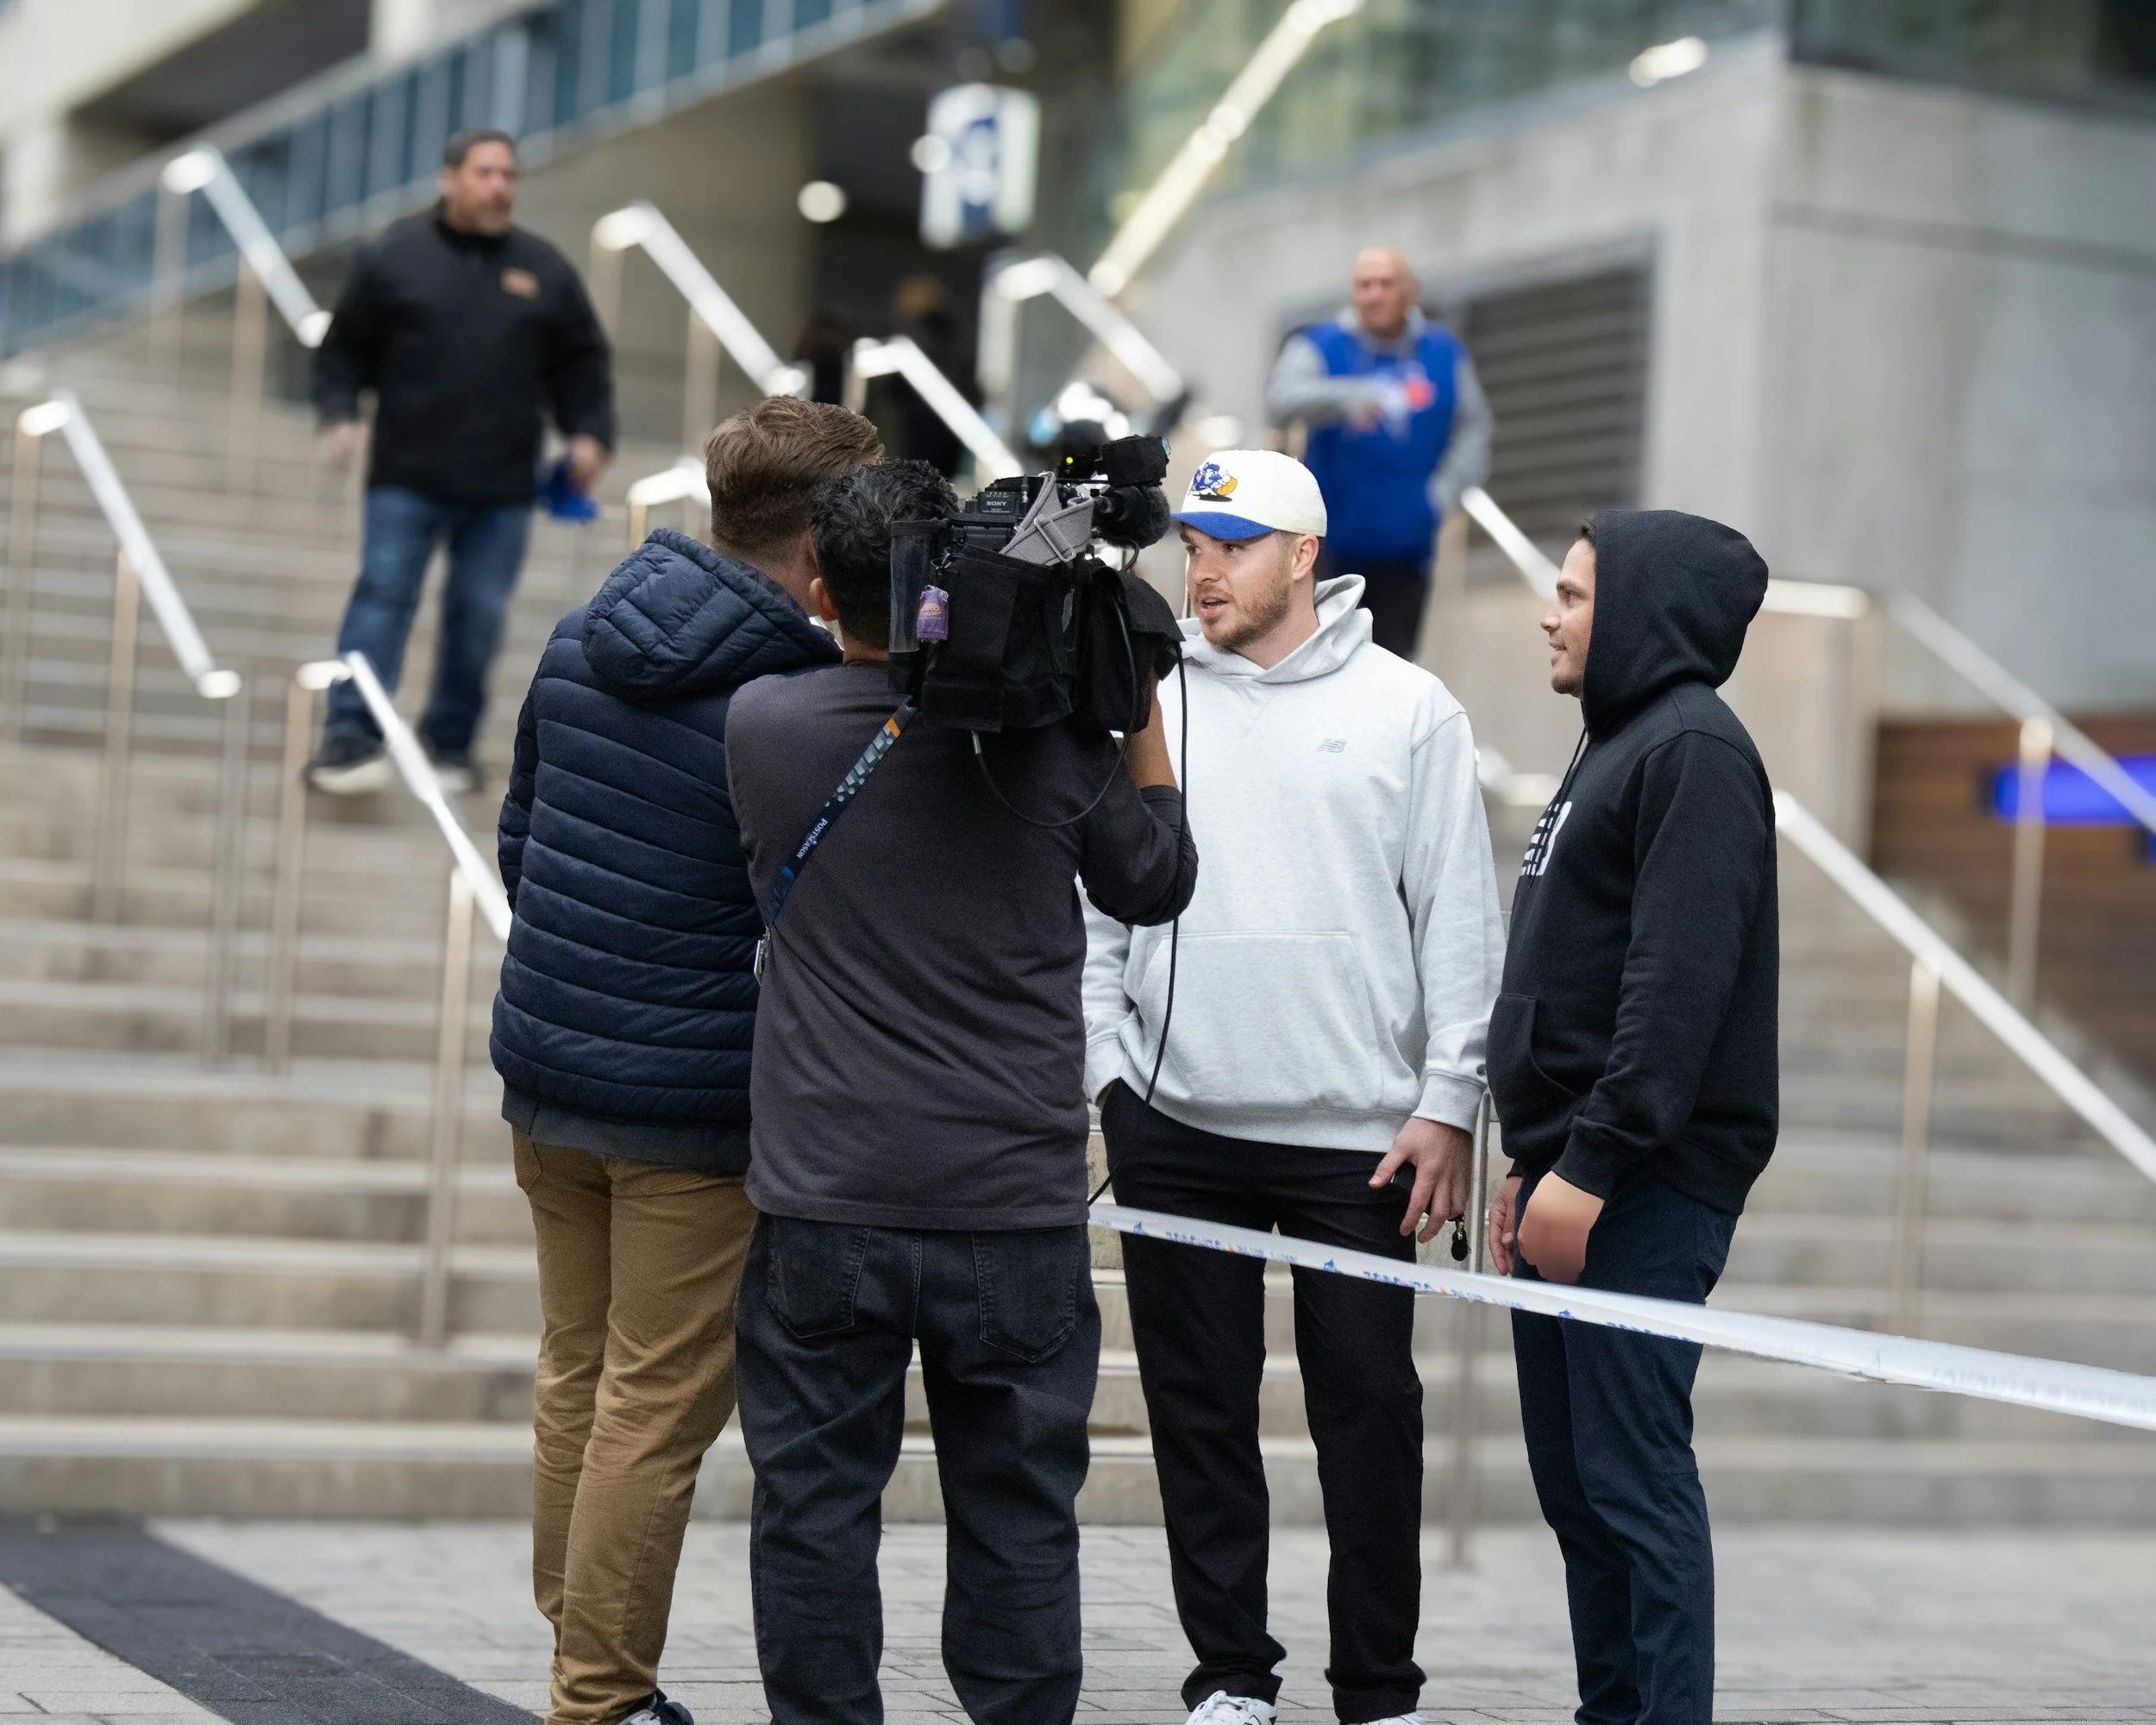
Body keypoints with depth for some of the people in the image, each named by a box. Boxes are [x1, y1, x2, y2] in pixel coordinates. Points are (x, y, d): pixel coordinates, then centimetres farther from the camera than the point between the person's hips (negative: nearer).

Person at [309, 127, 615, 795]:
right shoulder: (395, 256, 3)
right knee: (383, 596, -9)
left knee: (479, 616, 6)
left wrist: (589, 434, -1)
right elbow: (343, 349, 8)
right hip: (407, 479, -2)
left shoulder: (544, 270, 9)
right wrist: (338, 415, -7)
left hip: (503, 489, 2)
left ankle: (451, 743, 17)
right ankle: (351, 736, -11)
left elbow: (582, 364, 13)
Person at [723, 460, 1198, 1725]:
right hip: (1015, 1204, 0)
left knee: (816, 1504, 9)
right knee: (1017, 1518, 9)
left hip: (823, 1204, 0)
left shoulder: (764, 724, -6)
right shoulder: (1051, 734, -8)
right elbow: (1155, 884, 8)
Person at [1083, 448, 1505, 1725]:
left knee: (1370, 1410, 2)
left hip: (1358, 1135, -2)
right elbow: (1095, 899, 9)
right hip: (1176, 1127, 2)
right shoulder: (1147, 702, 8)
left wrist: (1449, 1105, -4)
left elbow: (1460, 923, 1)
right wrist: (1106, 1061, -1)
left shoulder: (1408, 709, 2)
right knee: (1201, 1412, 7)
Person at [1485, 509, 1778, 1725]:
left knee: (1633, 1477, -10)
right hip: (1577, 1171, 10)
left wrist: (1592, 1165, -24)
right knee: (1574, 1479, 12)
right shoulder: (1617, 747, 21)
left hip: (1643, 1187, -10)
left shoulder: (1696, 752, -11)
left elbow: (1680, 986, -21)